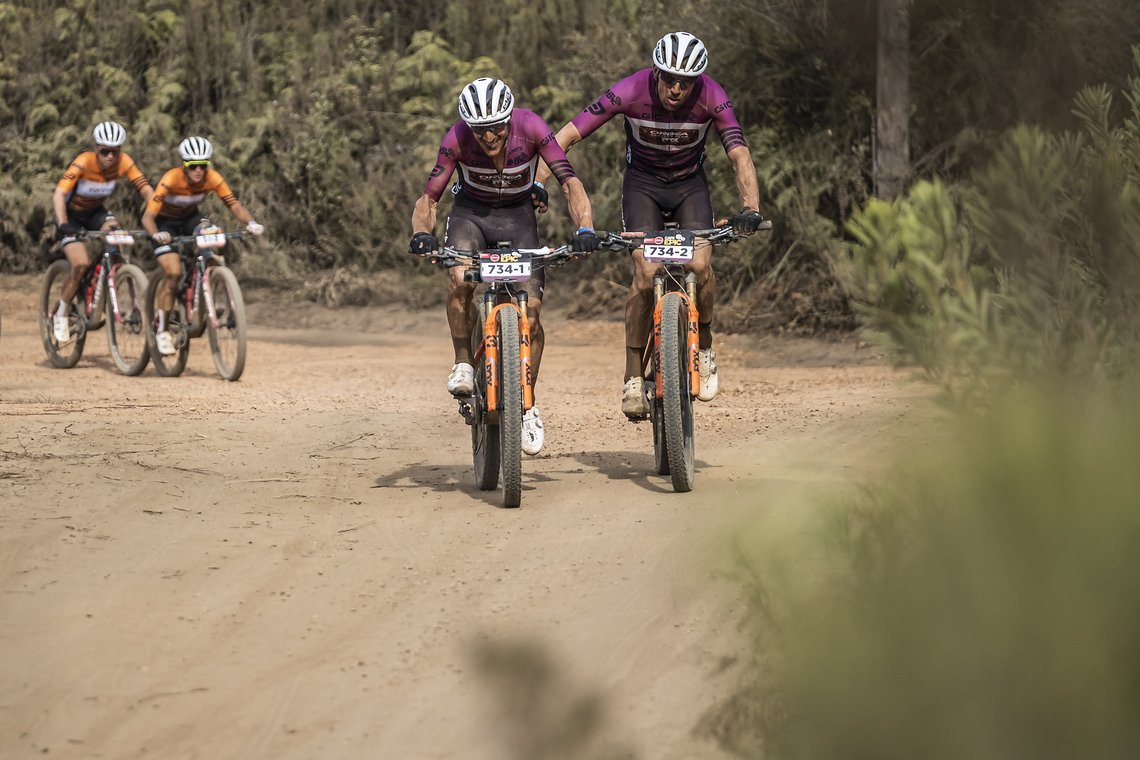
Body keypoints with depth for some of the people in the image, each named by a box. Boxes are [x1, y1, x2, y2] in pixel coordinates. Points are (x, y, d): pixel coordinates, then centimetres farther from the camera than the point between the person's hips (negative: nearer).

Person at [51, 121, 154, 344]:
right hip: (71, 213, -4)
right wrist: (63, 225, -52)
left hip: (95, 212, 4)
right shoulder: (83, 162, -31)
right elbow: (59, 194, -38)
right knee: (81, 264, -20)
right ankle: (60, 315, 1)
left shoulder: (124, 162, -21)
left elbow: (146, 190, -23)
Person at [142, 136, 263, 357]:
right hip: (164, 222, -4)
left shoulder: (213, 178, -24)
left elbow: (234, 205, -23)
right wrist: (156, 234, -57)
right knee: (173, 273, -19)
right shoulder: (171, 179, -34)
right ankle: (161, 331, -6)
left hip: (190, 218, 4)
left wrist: (251, 223, -43)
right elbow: (148, 216, -37)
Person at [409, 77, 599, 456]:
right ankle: (463, 364, -11)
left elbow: (570, 182, -28)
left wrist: (585, 228, -44)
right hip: (471, 212, 0)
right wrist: (421, 234, -43)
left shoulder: (531, 127, -27)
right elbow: (428, 199, -22)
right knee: (460, 278, -32)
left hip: (518, 215, 0)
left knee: (531, 308, -12)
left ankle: (527, 403, 6)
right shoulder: (457, 139, -25)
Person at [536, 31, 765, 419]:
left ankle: (704, 346, 6)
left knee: (700, 266, -22)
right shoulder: (630, 92, -27)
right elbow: (566, 136, -27)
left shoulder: (711, 97, -25)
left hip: (689, 183, 1)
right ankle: (633, 377, -8)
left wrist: (750, 209, -44)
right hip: (642, 183, -1)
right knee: (646, 274, -20)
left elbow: (739, 154, -28)